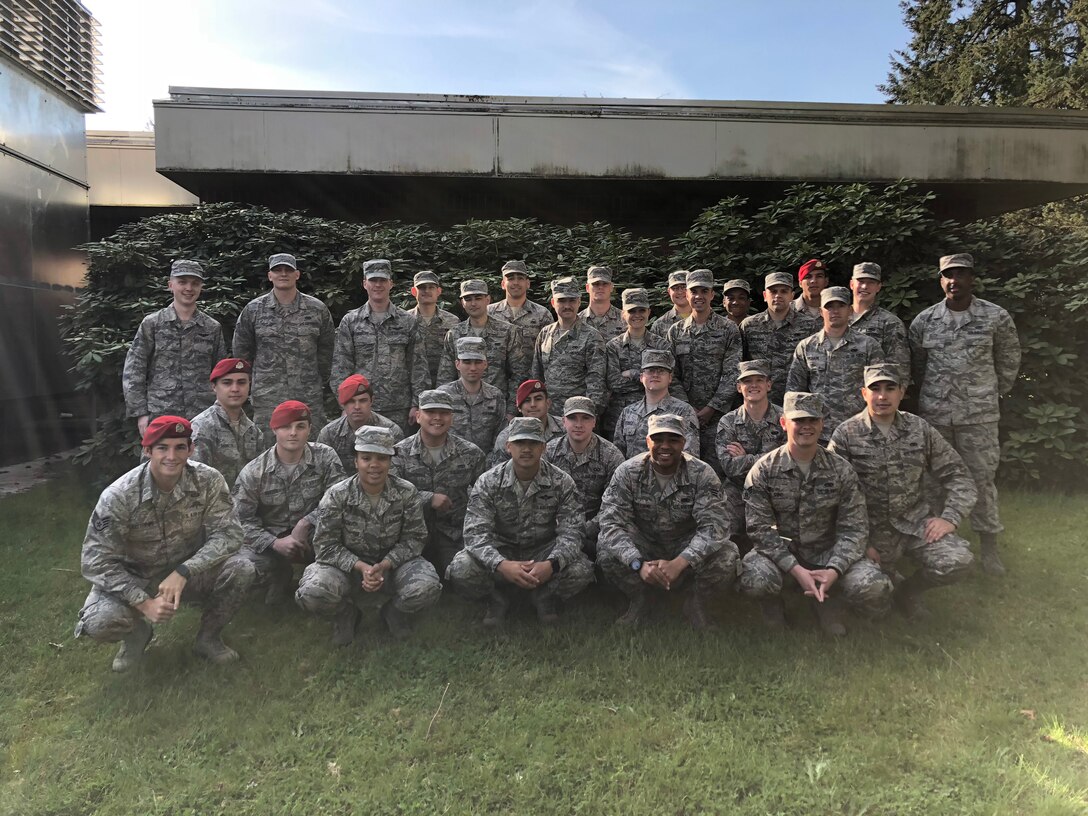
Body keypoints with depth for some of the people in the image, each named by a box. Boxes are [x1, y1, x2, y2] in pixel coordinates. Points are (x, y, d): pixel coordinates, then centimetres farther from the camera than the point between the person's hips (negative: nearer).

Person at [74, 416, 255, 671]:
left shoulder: (208, 480, -18)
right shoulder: (118, 496, -22)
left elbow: (228, 534, -20)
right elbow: (96, 561, -20)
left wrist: (182, 572, -33)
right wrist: (144, 602, -28)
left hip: (189, 573, 1)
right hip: (135, 580, -1)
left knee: (241, 570, -26)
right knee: (100, 622, -30)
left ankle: (208, 637, 2)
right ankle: (138, 632, 9)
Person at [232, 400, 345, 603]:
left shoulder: (325, 457, -9)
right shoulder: (253, 472, -8)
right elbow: (242, 519, -8)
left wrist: (305, 523, -24)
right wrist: (275, 543, -21)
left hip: (312, 535, 0)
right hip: (268, 538, 0)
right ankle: (279, 574, 8)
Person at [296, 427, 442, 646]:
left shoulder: (407, 493, -11)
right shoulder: (337, 496, -13)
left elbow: (414, 538, -6)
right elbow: (326, 545, -11)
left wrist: (384, 565, -22)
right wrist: (361, 567, -25)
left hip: (392, 564, 1)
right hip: (349, 566, 0)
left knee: (427, 587, -30)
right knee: (312, 593, -31)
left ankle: (395, 612, 8)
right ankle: (346, 615, 7)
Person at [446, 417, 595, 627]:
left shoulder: (562, 483, -10)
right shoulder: (488, 482, -12)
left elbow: (570, 532, -16)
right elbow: (476, 532, -20)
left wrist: (552, 564, -38)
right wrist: (501, 565, -41)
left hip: (543, 552, 0)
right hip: (501, 553, 0)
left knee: (581, 571, -29)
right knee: (460, 569, -29)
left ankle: (545, 598, 4)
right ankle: (497, 599, 4)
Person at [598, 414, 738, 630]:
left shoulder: (702, 474, -17)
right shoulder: (628, 472, -16)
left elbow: (715, 524, -25)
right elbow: (611, 522, -23)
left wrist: (679, 563, -40)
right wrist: (638, 563, -40)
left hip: (687, 546, 0)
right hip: (643, 545, 0)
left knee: (726, 555, -28)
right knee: (607, 549, -29)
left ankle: (695, 604, 2)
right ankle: (636, 601, 0)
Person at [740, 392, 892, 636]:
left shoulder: (842, 470, -3)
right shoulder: (763, 470, -9)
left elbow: (853, 529, -7)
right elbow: (759, 529, -13)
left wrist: (834, 570, -24)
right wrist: (796, 569, -24)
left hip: (827, 553, 2)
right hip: (780, 553, -1)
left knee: (876, 590, -24)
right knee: (756, 579, -34)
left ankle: (828, 601, 11)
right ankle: (773, 604, 6)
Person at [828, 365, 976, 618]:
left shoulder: (920, 429, 1)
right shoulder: (845, 434, -9)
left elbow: (958, 476, 7)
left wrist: (950, 518, -7)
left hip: (916, 521, 3)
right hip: (872, 529, -2)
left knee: (957, 562, -21)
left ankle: (909, 590, 11)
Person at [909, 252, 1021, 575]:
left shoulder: (996, 317, -3)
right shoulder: (924, 321, 1)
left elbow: (1009, 360, 10)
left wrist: (994, 393, 12)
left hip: (979, 414, -2)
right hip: (934, 412, 2)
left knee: (982, 478, 3)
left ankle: (989, 547, 16)